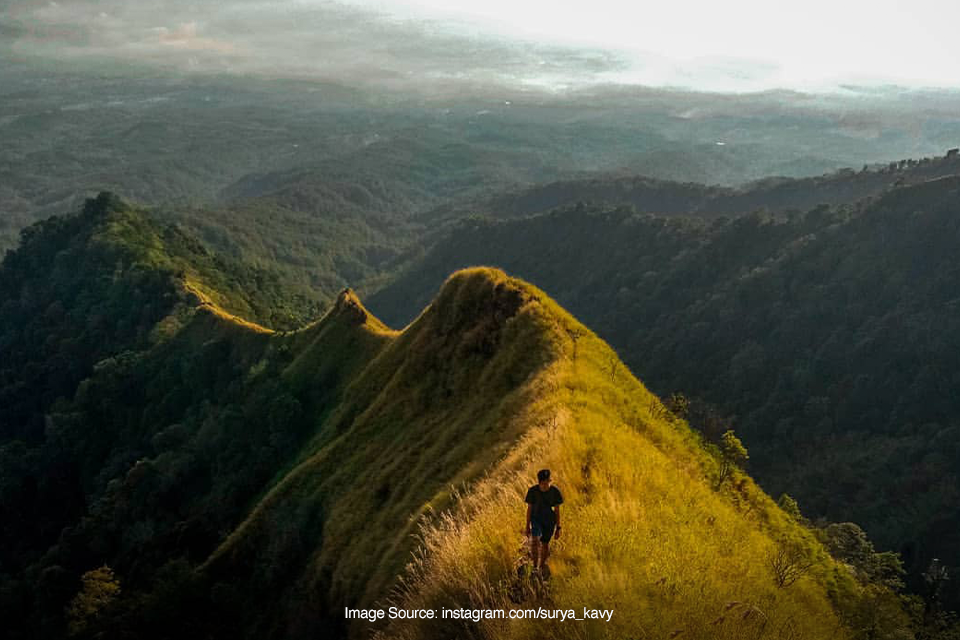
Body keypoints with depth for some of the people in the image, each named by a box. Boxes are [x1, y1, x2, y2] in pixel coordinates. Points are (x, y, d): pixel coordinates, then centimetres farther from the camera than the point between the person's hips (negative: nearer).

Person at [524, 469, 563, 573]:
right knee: (535, 539, -25)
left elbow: (557, 510, -3)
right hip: (536, 519, -1)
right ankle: (535, 566, -18)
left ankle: (542, 566, 30)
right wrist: (527, 526, -1)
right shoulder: (532, 491, -13)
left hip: (550, 521, 1)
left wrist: (558, 528, -1)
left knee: (545, 543, 8)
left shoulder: (555, 492, -11)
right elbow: (529, 508, -4)